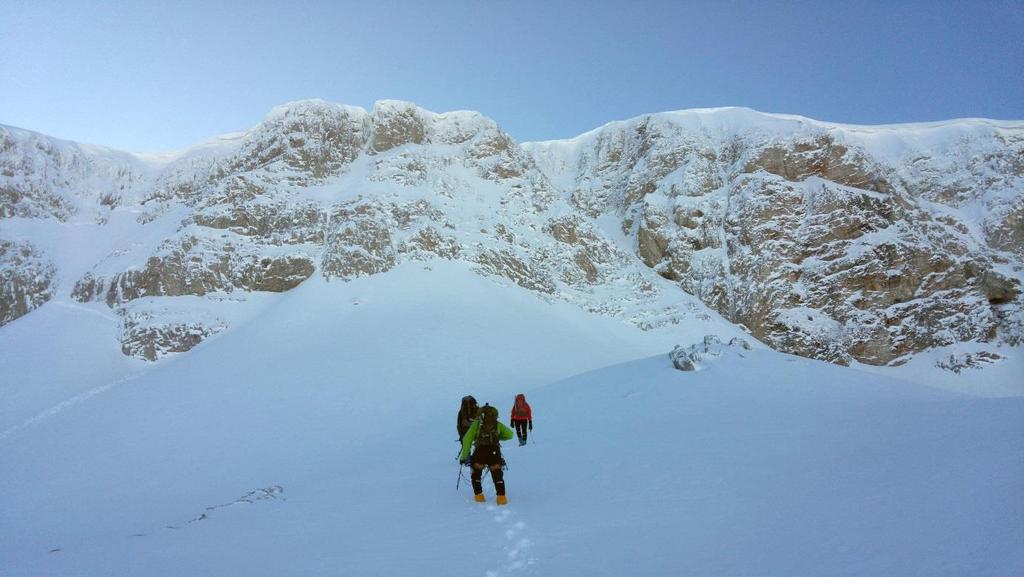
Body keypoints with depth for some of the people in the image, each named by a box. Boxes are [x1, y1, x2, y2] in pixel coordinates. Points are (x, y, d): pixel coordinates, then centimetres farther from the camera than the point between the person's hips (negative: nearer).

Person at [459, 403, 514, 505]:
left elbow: (467, 439, 9)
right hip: (494, 451, 1)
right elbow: (510, 434, 15)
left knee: (476, 473, 23)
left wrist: (464, 456, 10)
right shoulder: (498, 424, 22)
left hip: (480, 451, -1)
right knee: (497, 475, 16)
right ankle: (501, 497, 3)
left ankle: (478, 495, 17)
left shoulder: (476, 423, 19)